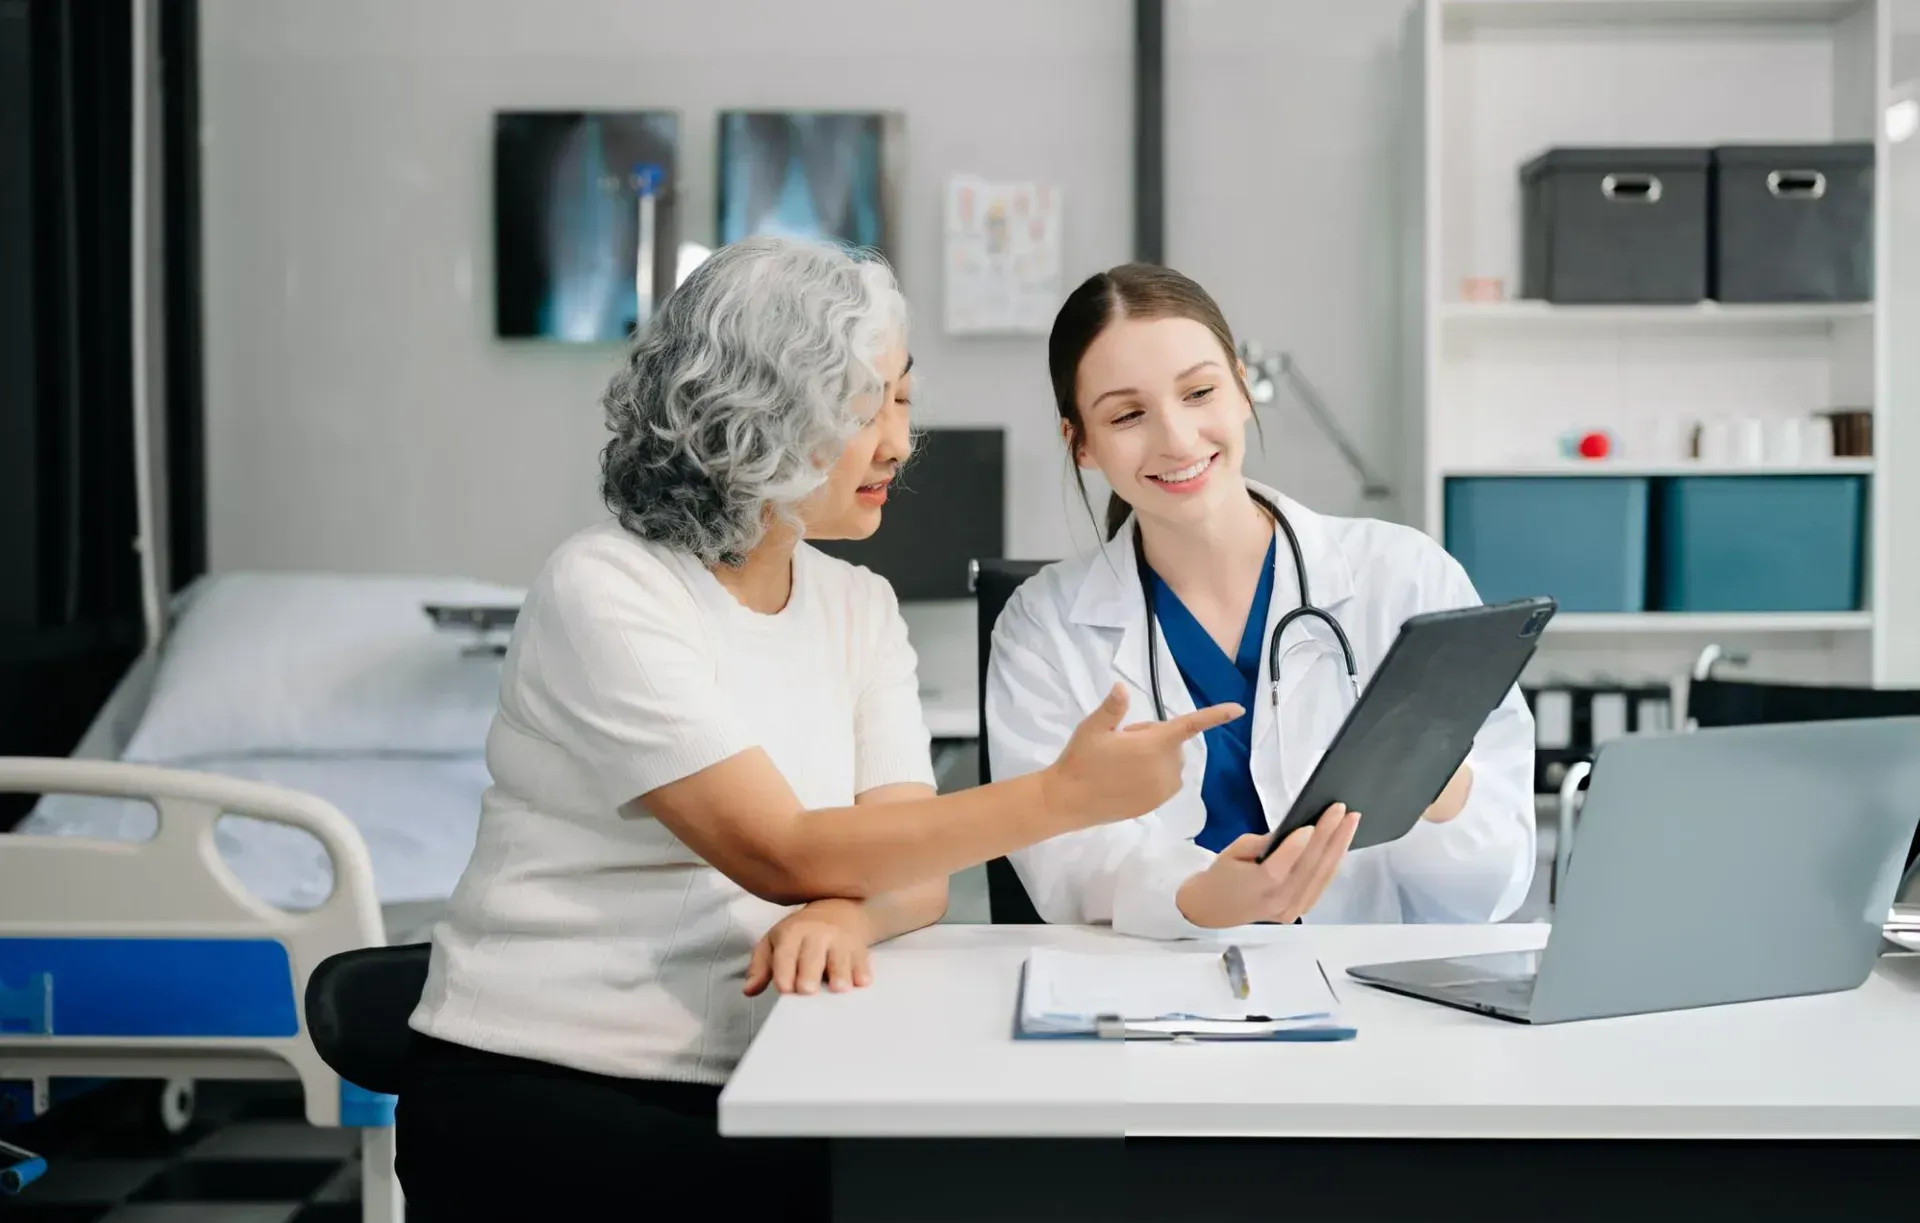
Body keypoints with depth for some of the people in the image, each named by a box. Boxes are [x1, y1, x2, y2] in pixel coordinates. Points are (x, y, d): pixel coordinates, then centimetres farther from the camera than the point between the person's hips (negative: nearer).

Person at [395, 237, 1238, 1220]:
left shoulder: (861, 607, 8)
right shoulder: (604, 589, -13)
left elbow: (914, 871, 0)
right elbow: (779, 853, -21)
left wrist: (843, 917, -24)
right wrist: (1062, 796, -26)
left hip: (743, 1081, 6)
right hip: (533, 1086, -5)